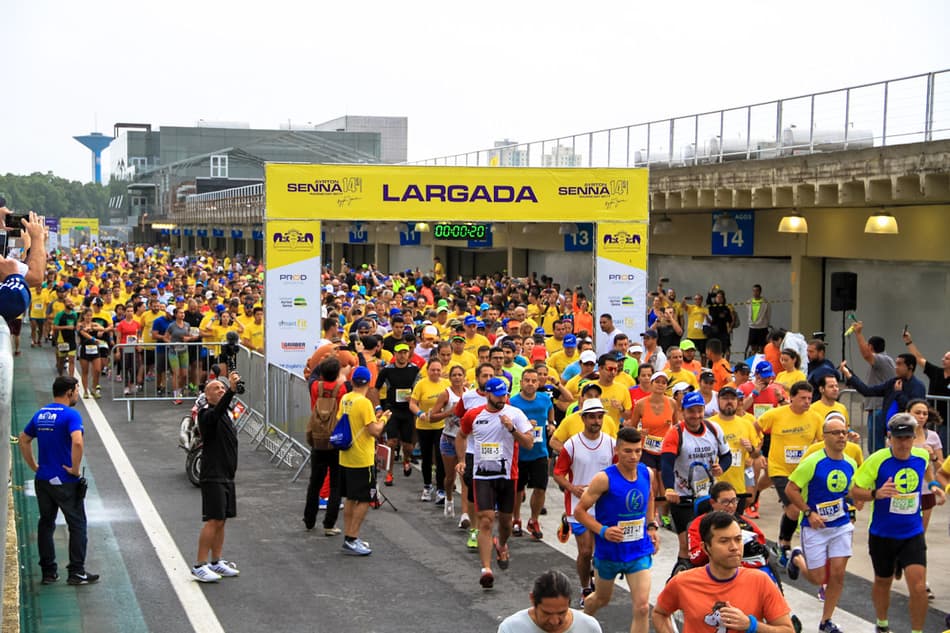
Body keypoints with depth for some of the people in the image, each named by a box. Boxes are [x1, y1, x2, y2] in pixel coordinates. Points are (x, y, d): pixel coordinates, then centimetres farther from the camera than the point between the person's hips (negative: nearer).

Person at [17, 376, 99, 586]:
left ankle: (48, 572, 18)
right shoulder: (70, 415, -15)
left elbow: (23, 440, 18)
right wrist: (75, 469, -18)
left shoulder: (40, 415, 9)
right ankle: (76, 573, 5)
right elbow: (77, 443, -30)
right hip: (65, 482, -7)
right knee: (77, 525, 4)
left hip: (43, 480, 7)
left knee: (46, 525, 14)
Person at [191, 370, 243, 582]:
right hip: (213, 475, -9)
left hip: (226, 475, 9)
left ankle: (216, 562, 20)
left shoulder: (227, 413, 15)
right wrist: (232, 391, -49)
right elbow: (216, 413, -37)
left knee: (221, 520, 12)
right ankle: (199, 565, -6)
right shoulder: (206, 414, -13)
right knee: (213, 521, -10)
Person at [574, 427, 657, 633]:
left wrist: (651, 526, 8)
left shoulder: (646, 473, -5)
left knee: (642, 607, -10)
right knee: (601, 598, 21)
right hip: (609, 552, -2)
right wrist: (603, 530, -27)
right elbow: (580, 511, -15)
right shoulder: (605, 479, -20)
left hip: (640, 552, 2)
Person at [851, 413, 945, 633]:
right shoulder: (877, 460, -17)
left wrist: (933, 484, 4)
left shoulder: (922, 456, -5)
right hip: (882, 535, -1)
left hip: (913, 534, 1)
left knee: (918, 587, -13)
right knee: (883, 582, 18)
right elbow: (855, 491, -14)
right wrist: (876, 493, -33)